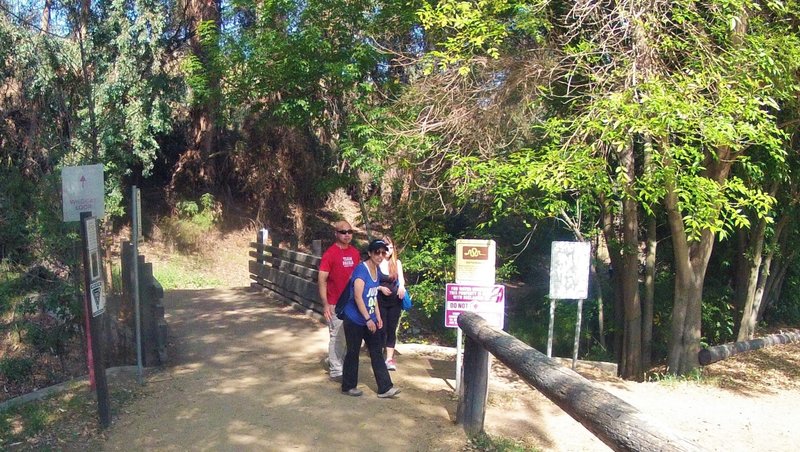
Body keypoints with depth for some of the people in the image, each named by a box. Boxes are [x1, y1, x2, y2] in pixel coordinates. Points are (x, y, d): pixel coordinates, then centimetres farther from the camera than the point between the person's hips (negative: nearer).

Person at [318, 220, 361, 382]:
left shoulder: (355, 252, 6)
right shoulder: (330, 254, -11)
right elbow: (322, 280, -11)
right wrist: (325, 304, -16)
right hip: (336, 304, -6)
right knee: (337, 337, 1)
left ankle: (334, 362, 31)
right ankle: (336, 371, 13)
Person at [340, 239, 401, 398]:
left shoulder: (377, 270, 6)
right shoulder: (361, 270, -19)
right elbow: (358, 297, -25)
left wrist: (378, 317, 15)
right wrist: (368, 319, -23)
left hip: (370, 319, 8)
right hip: (355, 320, -8)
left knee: (377, 352, 7)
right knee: (353, 352, 6)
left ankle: (385, 388, 11)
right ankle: (348, 386, 21)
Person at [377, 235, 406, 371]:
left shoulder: (397, 263, 3)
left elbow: (401, 277, -9)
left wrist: (401, 286, -30)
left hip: (395, 301, 2)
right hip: (380, 301, -2)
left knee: (392, 330, 5)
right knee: (381, 329, 1)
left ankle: (390, 358, 9)